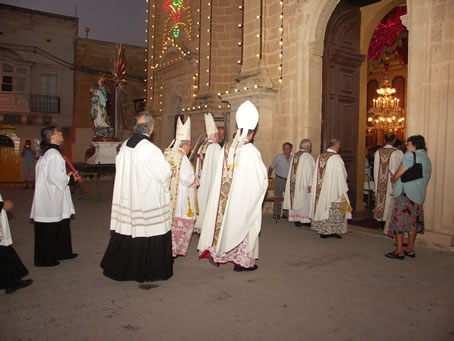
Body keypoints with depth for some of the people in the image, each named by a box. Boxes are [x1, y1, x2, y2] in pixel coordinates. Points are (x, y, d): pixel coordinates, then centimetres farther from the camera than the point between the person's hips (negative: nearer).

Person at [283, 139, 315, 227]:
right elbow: (309, 171, -17)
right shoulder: (307, 156, -12)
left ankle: (296, 219, 13)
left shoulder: (295, 155, 11)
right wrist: (310, 184, -17)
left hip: (294, 183, 7)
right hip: (304, 184, -7)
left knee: (296, 200, 10)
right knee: (304, 201, 0)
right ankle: (305, 220, 2)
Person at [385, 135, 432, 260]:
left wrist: (392, 179, 11)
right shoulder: (427, 158, 15)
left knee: (399, 220, -3)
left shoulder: (411, 155, -10)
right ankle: (410, 249, 20)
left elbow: (398, 174, -11)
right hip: (419, 194, 8)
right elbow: (425, 178, 19)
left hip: (405, 194, -8)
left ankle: (399, 251, -2)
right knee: (412, 221, 13)